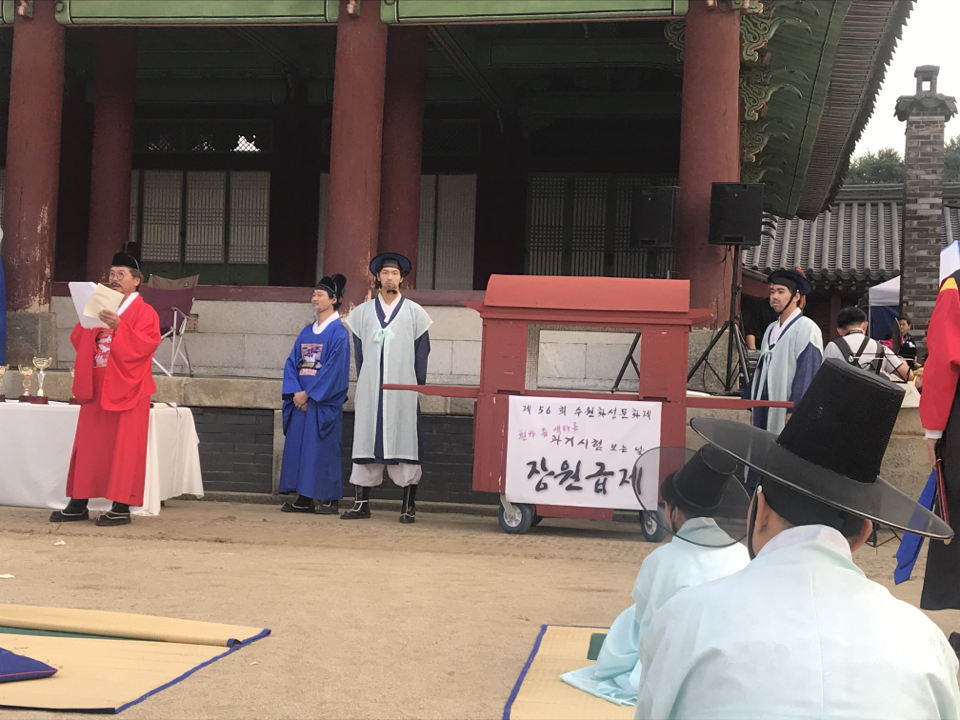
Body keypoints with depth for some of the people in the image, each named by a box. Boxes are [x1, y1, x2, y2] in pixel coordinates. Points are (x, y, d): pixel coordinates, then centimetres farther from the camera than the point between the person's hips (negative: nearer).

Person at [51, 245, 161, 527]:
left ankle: (122, 508, -2)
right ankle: (78, 504, 12)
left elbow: (145, 345, -18)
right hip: (96, 388, 6)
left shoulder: (144, 312, -3)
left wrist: (118, 327, -29)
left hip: (126, 389, -6)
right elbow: (78, 342, 11)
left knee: (123, 447, -5)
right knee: (88, 444, 7)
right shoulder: (100, 309, 17)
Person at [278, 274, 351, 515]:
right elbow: (292, 362, 10)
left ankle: (330, 500, 1)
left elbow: (334, 368, -14)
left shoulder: (338, 333, -6)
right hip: (301, 399, 7)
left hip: (324, 402, -7)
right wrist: (295, 391, -6)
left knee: (323, 448, -5)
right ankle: (303, 498, 11)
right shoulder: (306, 332, 15)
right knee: (297, 445, 5)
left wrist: (308, 393, -15)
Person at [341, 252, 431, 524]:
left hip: (403, 389, -2)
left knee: (404, 440, -5)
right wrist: (362, 380, 7)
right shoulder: (363, 312, 12)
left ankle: (408, 506, -2)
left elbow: (422, 351, 6)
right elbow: (359, 350, 14)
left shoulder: (414, 312, 7)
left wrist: (418, 385, -1)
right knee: (365, 440, 0)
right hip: (370, 389, 2)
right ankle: (362, 503, 5)